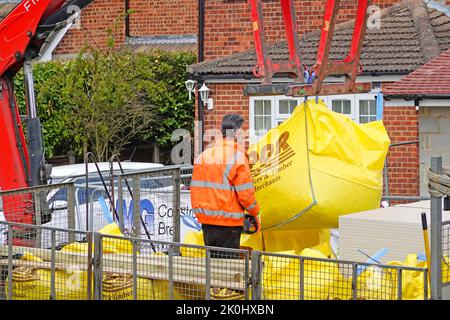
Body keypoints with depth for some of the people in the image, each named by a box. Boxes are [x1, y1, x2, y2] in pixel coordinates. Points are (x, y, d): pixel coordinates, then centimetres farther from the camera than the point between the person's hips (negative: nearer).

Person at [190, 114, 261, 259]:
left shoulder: (203, 156, 7)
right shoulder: (237, 156, -12)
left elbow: (195, 188, 9)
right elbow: (245, 192, -11)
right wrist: (255, 212, 4)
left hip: (206, 220, 6)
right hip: (229, 223, -6)